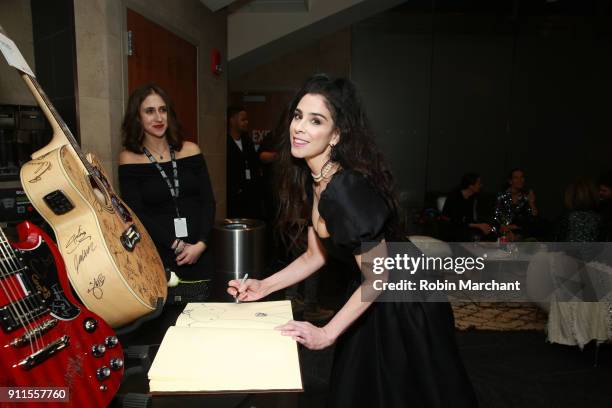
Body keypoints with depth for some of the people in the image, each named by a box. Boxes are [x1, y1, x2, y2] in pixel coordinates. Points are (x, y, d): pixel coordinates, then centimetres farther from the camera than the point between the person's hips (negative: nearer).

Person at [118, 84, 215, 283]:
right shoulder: (129, 158, -2)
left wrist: (201, 244, -10)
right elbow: (137, 214, -6)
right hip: (158, 257, -2)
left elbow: (208, 201, 2)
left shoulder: (190, 150, 4)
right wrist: (178, 246, -11)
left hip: (200, 252, 2)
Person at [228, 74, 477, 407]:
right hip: (370, 304, 8)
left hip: (406, 306, -8)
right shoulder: (311, 181, -3)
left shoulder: (345, 189, -31)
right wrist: (264, 286, 0)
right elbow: (315, 255, 5)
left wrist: (326, 333, -22)